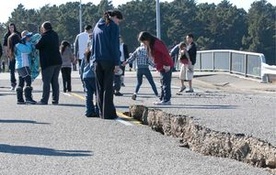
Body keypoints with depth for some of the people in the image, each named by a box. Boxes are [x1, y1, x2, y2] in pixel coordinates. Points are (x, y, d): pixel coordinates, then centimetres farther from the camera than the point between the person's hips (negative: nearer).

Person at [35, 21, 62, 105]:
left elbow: (37, 46, -7)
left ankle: (44, 100, -3)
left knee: (46, 81, -3)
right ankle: (55, 100, 9)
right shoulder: (55, 35, 9)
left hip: (48, 62, -7)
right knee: (55, 81, 10)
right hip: (57, 61, 7)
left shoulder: (45, 37, -13)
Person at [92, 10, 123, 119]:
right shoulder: (113, 26, -4)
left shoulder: (97, 26, 18)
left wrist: (94, 58, 17)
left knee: (100, 87, 9)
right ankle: (108, 113, -4)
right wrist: (117, 63, -11)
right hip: (109, 60, -6)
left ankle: (102, 112, 10)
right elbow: (114, 46, -11)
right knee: (108, 88, -4)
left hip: (97, 61, 6)